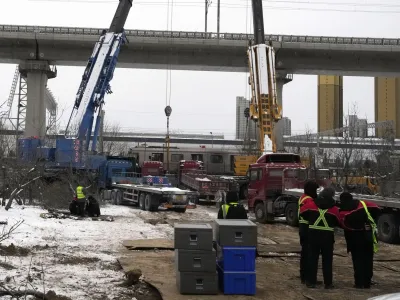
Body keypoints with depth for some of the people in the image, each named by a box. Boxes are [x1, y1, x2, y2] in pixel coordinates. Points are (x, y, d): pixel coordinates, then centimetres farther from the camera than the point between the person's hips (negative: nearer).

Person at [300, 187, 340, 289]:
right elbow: (338, 222, 4)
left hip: (313, 234, 1)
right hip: (327, 236, -1)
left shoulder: (311, 204, -2)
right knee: (327, 260, 7)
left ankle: (311, 281, 10)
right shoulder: (334, 209, -4)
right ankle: (328, 283, 9)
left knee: (312, 258, 9)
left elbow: (302, 212, 10)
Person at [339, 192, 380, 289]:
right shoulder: (363, 204, -4)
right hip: (368, 236, 1)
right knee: (368, 260, 10)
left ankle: (359, 282, 2)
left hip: (354, 238, -1)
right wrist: (371, 221, 7)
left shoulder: (342, 212, -7)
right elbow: (377, 210, -4)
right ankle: (367, 282, 12)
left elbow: (344, 226, -9)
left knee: (357, 260, 7)